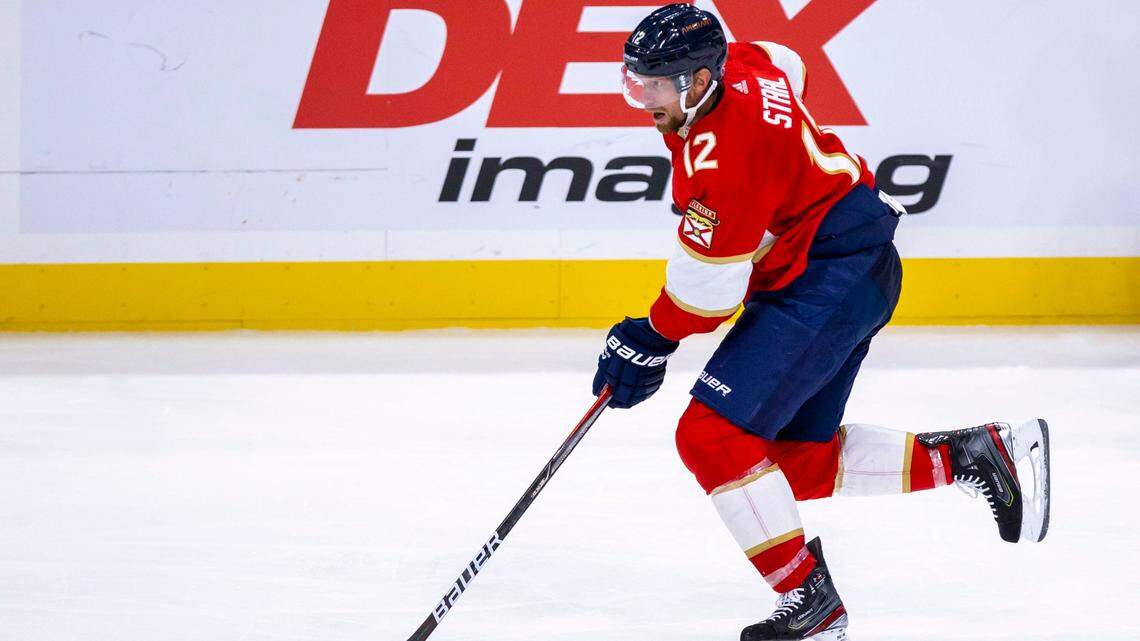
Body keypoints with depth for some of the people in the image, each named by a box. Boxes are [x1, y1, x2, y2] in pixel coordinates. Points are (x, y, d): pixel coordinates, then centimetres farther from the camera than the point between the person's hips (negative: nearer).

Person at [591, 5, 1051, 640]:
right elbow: (788, 66, 27)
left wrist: (650, 343, -4)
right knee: (799, 458, 13)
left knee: (712, 434, -16)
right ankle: (980, 454, 17)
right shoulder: (737, 64, 1)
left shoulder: (724, 151, -27)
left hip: (828, 286, -11)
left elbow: (709, 287, -21)